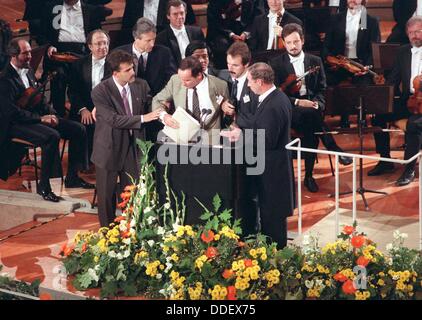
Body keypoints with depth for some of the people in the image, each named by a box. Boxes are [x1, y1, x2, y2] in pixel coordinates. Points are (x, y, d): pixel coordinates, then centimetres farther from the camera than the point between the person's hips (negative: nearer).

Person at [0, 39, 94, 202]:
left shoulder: (29, 72, 15)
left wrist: (50, 113, 2)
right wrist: (40, 118, -21)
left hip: (39, 117, 9)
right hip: (18, 125, -9)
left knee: (78, 129, -4)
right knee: (52, 136, -35)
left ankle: (72, 177, 5)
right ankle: (43, 186, -25)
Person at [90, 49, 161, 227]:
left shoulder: (141, 85, -1)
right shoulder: (100, 92, -17)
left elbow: (147, 110, 15)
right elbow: (114, 119, -24)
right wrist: (142, 118, -28)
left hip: (133, 146, 3)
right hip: (109, 149, -3)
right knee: (107, 195, 8)